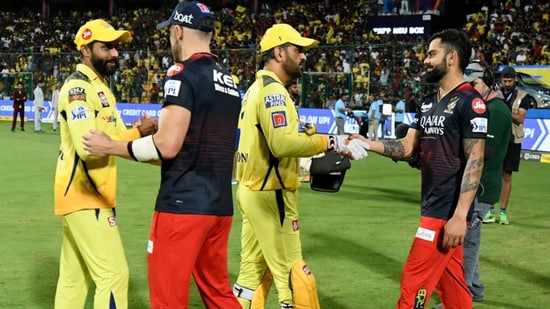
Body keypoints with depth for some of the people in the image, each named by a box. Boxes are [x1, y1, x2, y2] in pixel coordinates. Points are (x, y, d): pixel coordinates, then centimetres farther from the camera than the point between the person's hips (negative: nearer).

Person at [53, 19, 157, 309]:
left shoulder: (101, 87, 17)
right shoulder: (77, 87, -15)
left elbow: (118, 139, 12)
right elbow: (88, 146, -26)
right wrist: (137, 133, -24)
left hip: (88, 194, 10)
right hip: (84, 195, -10)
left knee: (74, 277, 14)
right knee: (113, 274, -10)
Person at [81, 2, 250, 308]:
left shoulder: (183, 73, -10)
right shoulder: (229, 81, 13)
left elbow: (168, 146, -16)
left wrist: (111, 147, -5)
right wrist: (153, 132, 26)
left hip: (183, 203, -8)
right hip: (220, 205, 8)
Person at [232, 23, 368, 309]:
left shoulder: (257, 88, 16)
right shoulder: (273, 90, -15)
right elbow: (282, 144, -28)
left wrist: (309, 135, 6)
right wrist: (332, 142, -24)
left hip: (251, 190, 10)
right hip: (269, 195, -10)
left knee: (252, 273, 14)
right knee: (294, 277, -5)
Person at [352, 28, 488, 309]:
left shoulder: (469, 102, -14)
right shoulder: (428, 102, 14)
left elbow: (474, 161, -18)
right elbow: (408, 147, 12)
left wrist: (460, 215, -23)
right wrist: (369, 144, -5)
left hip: (449, 211, -9)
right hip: (434, 206, 9)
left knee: (414, 282, -7)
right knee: (450, 283, 14)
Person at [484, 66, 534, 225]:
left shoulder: (522, 97, 1)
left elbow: (520, 118, -10)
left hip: (512, 141, -1)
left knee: (507, 176, 4)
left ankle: (503, 212, 10)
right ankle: (490, 210, 5)